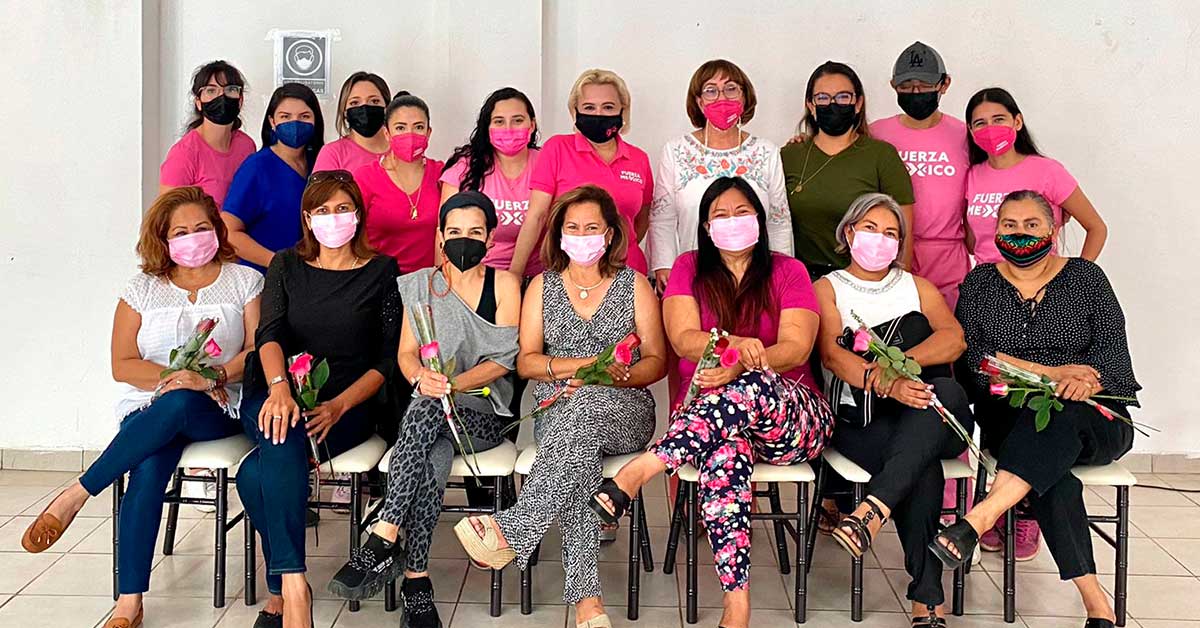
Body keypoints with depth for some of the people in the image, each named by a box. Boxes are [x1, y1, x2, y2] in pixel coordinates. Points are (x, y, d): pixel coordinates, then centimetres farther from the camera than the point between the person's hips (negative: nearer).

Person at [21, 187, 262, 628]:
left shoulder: (244, 281, 11)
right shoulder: (143, 289, 14)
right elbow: (123, 365, 7)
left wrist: (212, 378, -17)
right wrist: (175, 376, -11)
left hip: (216, 409, -1)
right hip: (150, 405, 1)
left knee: (177, 405, -38)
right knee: (150, 465, -32)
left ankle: (76, 494, -26)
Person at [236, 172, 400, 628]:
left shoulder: (381, 272, 7)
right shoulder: (286, 266, 15)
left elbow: (388, 359, 0)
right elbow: (269, 333, -2)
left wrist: (338, 406, -16)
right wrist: (280, 389, -25)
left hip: (349, 402, -2)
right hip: (279, 394, 2)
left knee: (256, 473, -31)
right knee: (282, 437, -35)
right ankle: (293, 585, -32)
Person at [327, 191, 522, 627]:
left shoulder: (504, 284, 7)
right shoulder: (421, 285, 15)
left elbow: (504, 360, -3)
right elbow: (406, 354, 7)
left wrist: (451, 384, -19)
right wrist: (422, 378, -17)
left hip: (483, 414, -2)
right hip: (431, 408, 2)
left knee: (426, 411, -36)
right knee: (432, 460, -34)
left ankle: (382, 543, -37)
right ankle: (416, 583, -33)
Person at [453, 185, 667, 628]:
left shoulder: (634, 284, 12)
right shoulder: (543, 286, 16)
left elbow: (656, 361, 9)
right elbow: (526, 361, 8)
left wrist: (618, 377, -12)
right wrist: (582, 364, -9)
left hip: (625, 412, 0)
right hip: (557, 411, 1)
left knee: (586, 404, -39)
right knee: (578, 446, -37)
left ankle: (511, 531, -42)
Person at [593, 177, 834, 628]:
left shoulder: (788, 272, 11)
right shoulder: (690, 268, 14)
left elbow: (796, 347, -5)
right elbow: (683, 339, -4)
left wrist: (741, 366, -25)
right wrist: (734, 344, -26)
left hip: (791, 415, 0)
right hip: (705, 414, 0)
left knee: (755, 384, -38)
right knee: (725, 449, -39)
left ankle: (639, 471, -44)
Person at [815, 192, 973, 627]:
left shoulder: (917, 287, 23)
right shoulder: (827, 288, 15)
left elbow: (954, 338, 3)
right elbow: (832, 354, -5)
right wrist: (888, 384, -24)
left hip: (929, 420, 2)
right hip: (859, 421, -2)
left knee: (946, 390, -35)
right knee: (922, 468, -34)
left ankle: (873, 510, -46)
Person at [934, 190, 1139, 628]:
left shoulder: (1086, 277, 10)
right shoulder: (979, 283, 11)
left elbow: (1112, 349, -2)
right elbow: (973, 355, -4)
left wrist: (1084, 382, -26)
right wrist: (1052, 371, -15)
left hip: (1096, 419, 0)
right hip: (1012, 419, 0)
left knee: (1055, 416, -38)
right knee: (1051, 477, -34)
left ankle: (981, 516, -50)